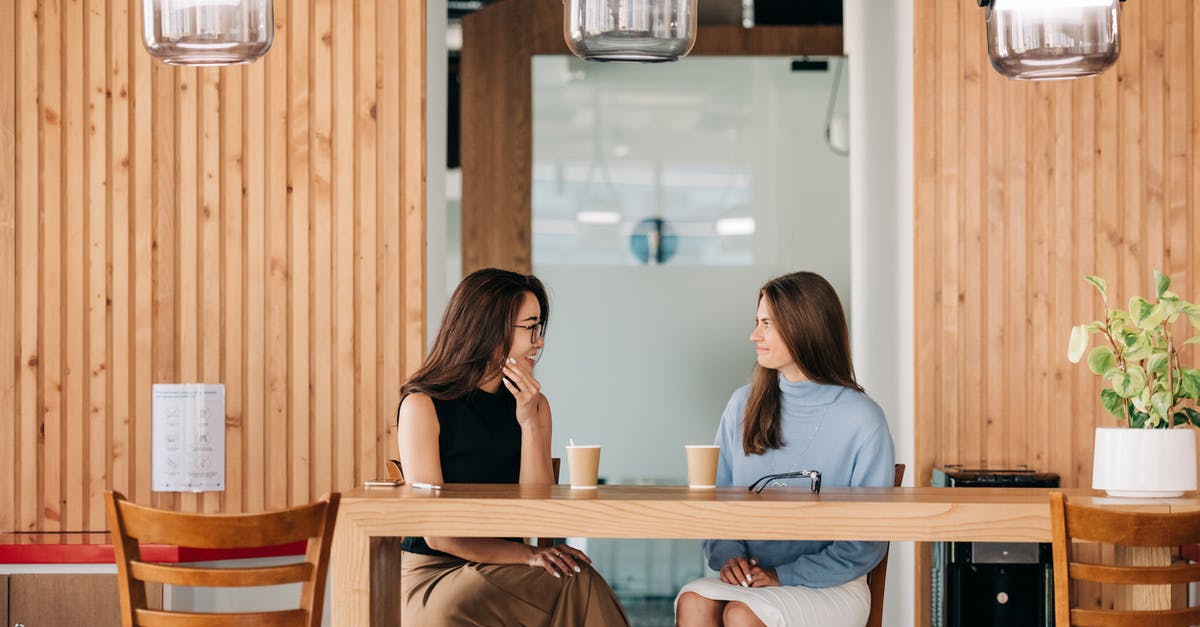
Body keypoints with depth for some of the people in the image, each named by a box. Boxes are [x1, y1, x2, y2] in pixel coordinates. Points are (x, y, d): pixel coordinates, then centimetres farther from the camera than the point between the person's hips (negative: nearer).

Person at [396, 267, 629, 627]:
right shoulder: (423, 406, -7)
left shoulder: (533, 406, 10)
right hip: (433, 573, -6)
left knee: (579, 584, -29)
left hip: (502, 571, 6)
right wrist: (527, 556, -21)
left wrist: (529, 424, -8)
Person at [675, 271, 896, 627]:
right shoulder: (745, 405, 9)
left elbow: (867, 544, -6)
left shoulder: (861, 420, -6)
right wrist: (728, 555, -9)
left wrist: (785, 576, -15)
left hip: (832, 588, -4)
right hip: (749, 581, 4)